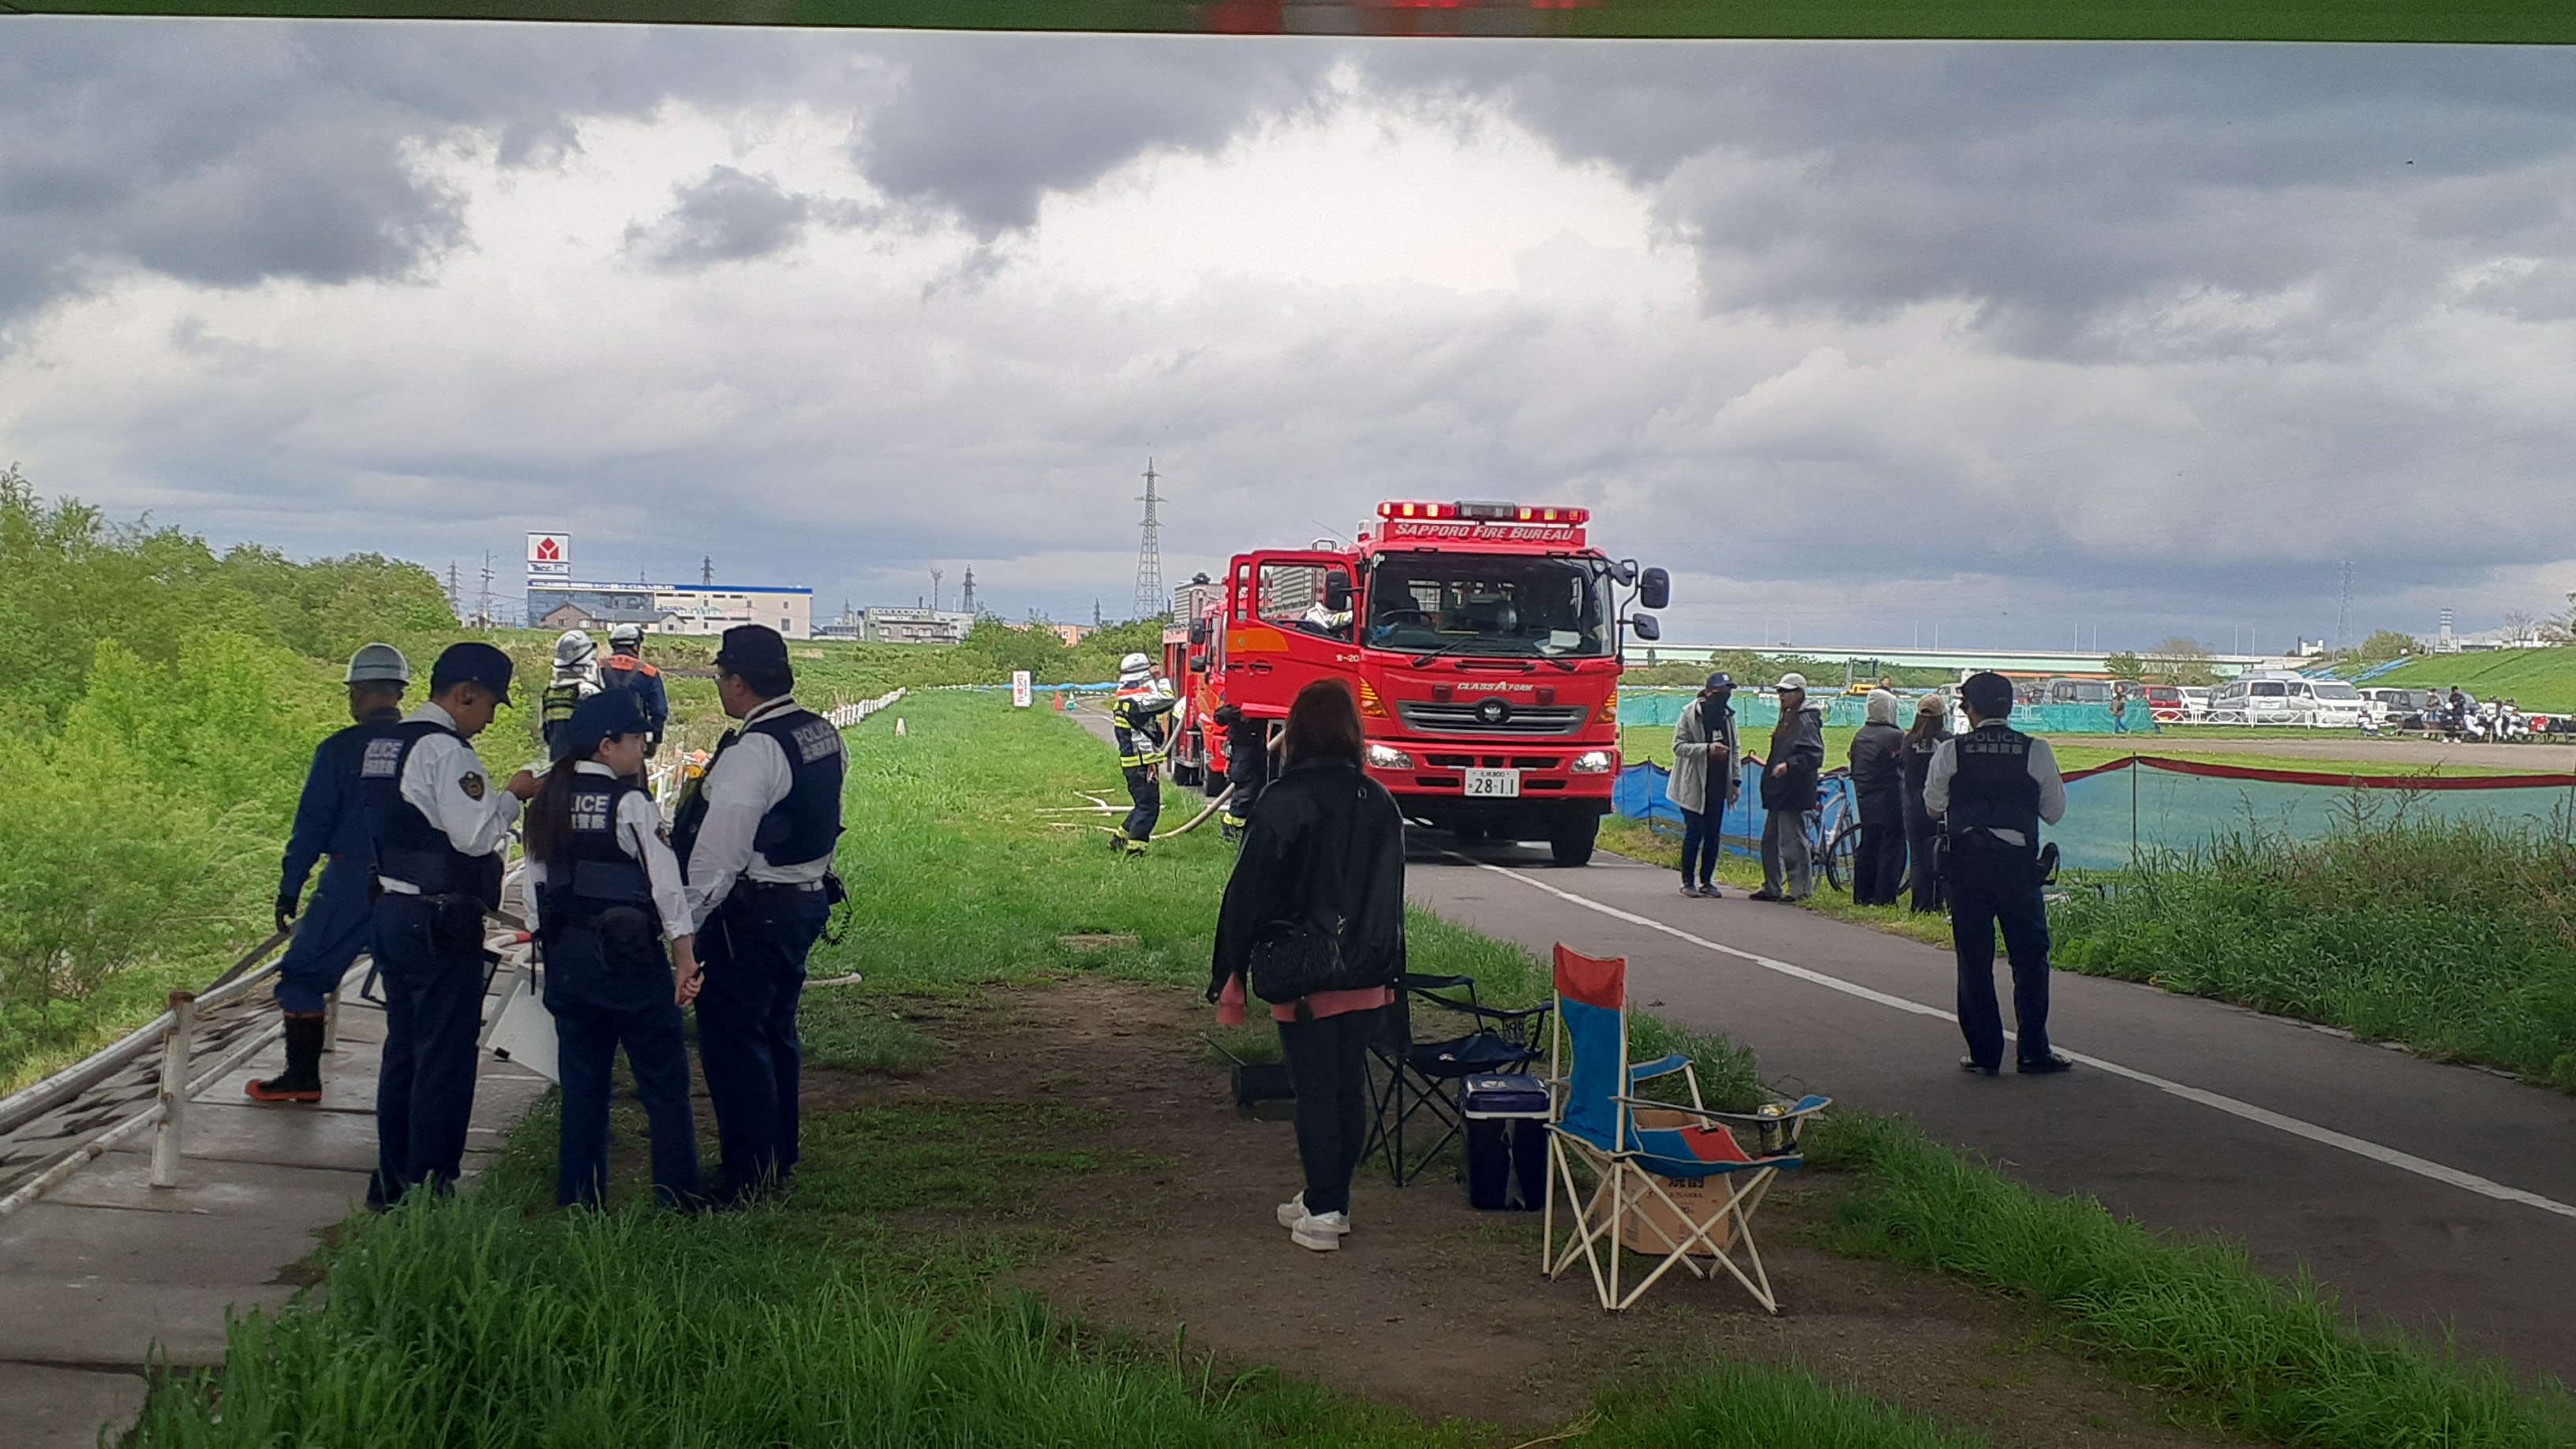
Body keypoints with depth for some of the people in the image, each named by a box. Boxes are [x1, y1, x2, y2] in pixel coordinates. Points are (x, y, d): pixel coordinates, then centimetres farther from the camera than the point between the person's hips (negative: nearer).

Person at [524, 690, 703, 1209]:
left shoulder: (546, 802, 6)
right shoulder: (630, 803, -13)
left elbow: (534, 885, 11)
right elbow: (666, 884, -14)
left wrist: (548, 944, 19)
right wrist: (686, 961, -12)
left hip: (566, 955, 7)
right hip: (628, 954, -6)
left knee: (581, 1081, 14)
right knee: (664, 1079, 3)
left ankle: (578, 1199, 18)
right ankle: (678, 1197, 6)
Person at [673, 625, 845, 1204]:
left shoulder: (751, 753, -21)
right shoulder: (824, 734, 6)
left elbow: (718, 853, -21)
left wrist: (685, 922, -14)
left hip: (752, 911, -9)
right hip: (809, 897, 9)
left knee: (731, 1038, 0)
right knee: (776, 1032, 20)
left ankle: (747, 1175, 4)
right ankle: (779, 1160, 30)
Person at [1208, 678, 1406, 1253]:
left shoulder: (1284, 801, -13)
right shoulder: (1379, 802, 4)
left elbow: (1250, 891, -11)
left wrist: (1230, 971, -4)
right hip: (1364, 974, 5)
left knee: (1314, 1092, 1)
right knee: (1349, 1088, 13)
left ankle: (1322, 1212, 2)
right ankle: (1330, 1199, 23)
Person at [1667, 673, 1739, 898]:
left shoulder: (1728, 716, 10)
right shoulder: (1690, 714, -8)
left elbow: (1734, 750, 17)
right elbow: (1678, 746, -11)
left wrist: (1736, 780, 11)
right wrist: (1707, 749, -23)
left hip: (1718, 785, 6)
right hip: (1695, 785, -5)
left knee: (1713, 835, 7)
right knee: (1695, 833, -5)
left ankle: (1707, 881, 15)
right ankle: (1688, 881, 6)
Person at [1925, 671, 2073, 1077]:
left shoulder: (1951, 752, -2)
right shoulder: (2036, 751, -2)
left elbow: (1933, 806, 9)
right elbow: (2055, 811, 4)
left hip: (1966, 863, 0)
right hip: (2018, 862, 0)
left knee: (1974, 959, 7)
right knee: (2030, 956, 10)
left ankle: (1984, 1054, 8)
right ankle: (2034, 1051, 10)